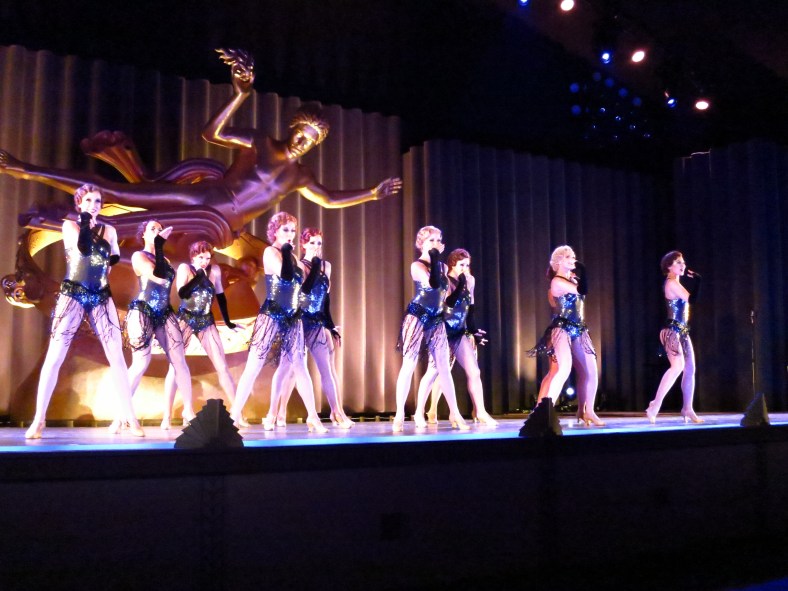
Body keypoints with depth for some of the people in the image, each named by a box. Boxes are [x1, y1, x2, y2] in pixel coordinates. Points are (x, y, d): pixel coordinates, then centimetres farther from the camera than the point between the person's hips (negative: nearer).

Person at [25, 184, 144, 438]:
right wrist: (86, 221, -14)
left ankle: (130, 419, -2)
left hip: (101, 298, 3)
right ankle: (39, 420, -1)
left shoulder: (108, 230, 13)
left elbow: (115, 259, 18)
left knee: (117, 357, -4)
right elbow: (83, 248, -16)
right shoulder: (70, 225, 3)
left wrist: (105, 268, 3)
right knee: (54, 357, -7)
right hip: (73, 295, -2)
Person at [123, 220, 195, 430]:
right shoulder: (139, 256, -1)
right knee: (141, 363, -11)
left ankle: (188, 411, 4)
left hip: (165, 313, 6)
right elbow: (159, 277, -19)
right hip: (143, 313, -6)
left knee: (179, 360, -2)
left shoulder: (164, 259, 19)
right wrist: (159, 245, -16)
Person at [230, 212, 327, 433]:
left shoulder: (292, 256, 15)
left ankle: (312, 417, 12)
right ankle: (234, 415, 0)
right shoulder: (270, 252, -5)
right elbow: (286, 275, -23)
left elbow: (303, 286, 15)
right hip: (271, 317, -6)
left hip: (292, 319, 6)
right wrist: (287, 250, -16)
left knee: (299, 368, 7)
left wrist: (315, 265, 11)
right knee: (254, 367, -5)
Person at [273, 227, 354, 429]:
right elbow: (306, 288, -22)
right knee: (291, 368, 0)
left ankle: (337, 414, 8)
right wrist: (316, 265, -17)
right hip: (299, 322, -5)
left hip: (318, 323, 5)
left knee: (328, 369, 4)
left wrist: (330, 323, 15)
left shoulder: (326, 265, 12)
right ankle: (280, 413, 6)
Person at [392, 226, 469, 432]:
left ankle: (454, 413, 11)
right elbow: (433, 284, -24)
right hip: (417, 318, -6)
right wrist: (434, 258, -20)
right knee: (408, 366, -4)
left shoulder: (442, 267, 14)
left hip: (437, 321, 6)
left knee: (444, 367, 6)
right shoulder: (417, 265, -7)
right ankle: (400, 415, 0)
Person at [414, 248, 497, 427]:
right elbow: (450, 302, -27)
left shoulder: (470, 280, 7)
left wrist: (474, 331, 11)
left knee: (474, 372, -1)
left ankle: (480, 413, 5)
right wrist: (462, 283, -24)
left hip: (460, 333, 5)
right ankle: (419, 412, 6)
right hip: (443, 333, -5)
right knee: (434, 372, -5)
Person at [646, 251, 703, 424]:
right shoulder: (672, 282, -11)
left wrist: (694, 280, 16)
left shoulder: (676, 284, 18)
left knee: (690, 369, 9)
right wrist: (696, 280, -5)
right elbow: (691, 299, -16)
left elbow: (690, 299, 18)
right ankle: (655, 406, -23)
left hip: (682, 331, 10)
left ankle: (687, 409, 15)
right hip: (672, 331, -10)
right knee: (678, 366, -23)